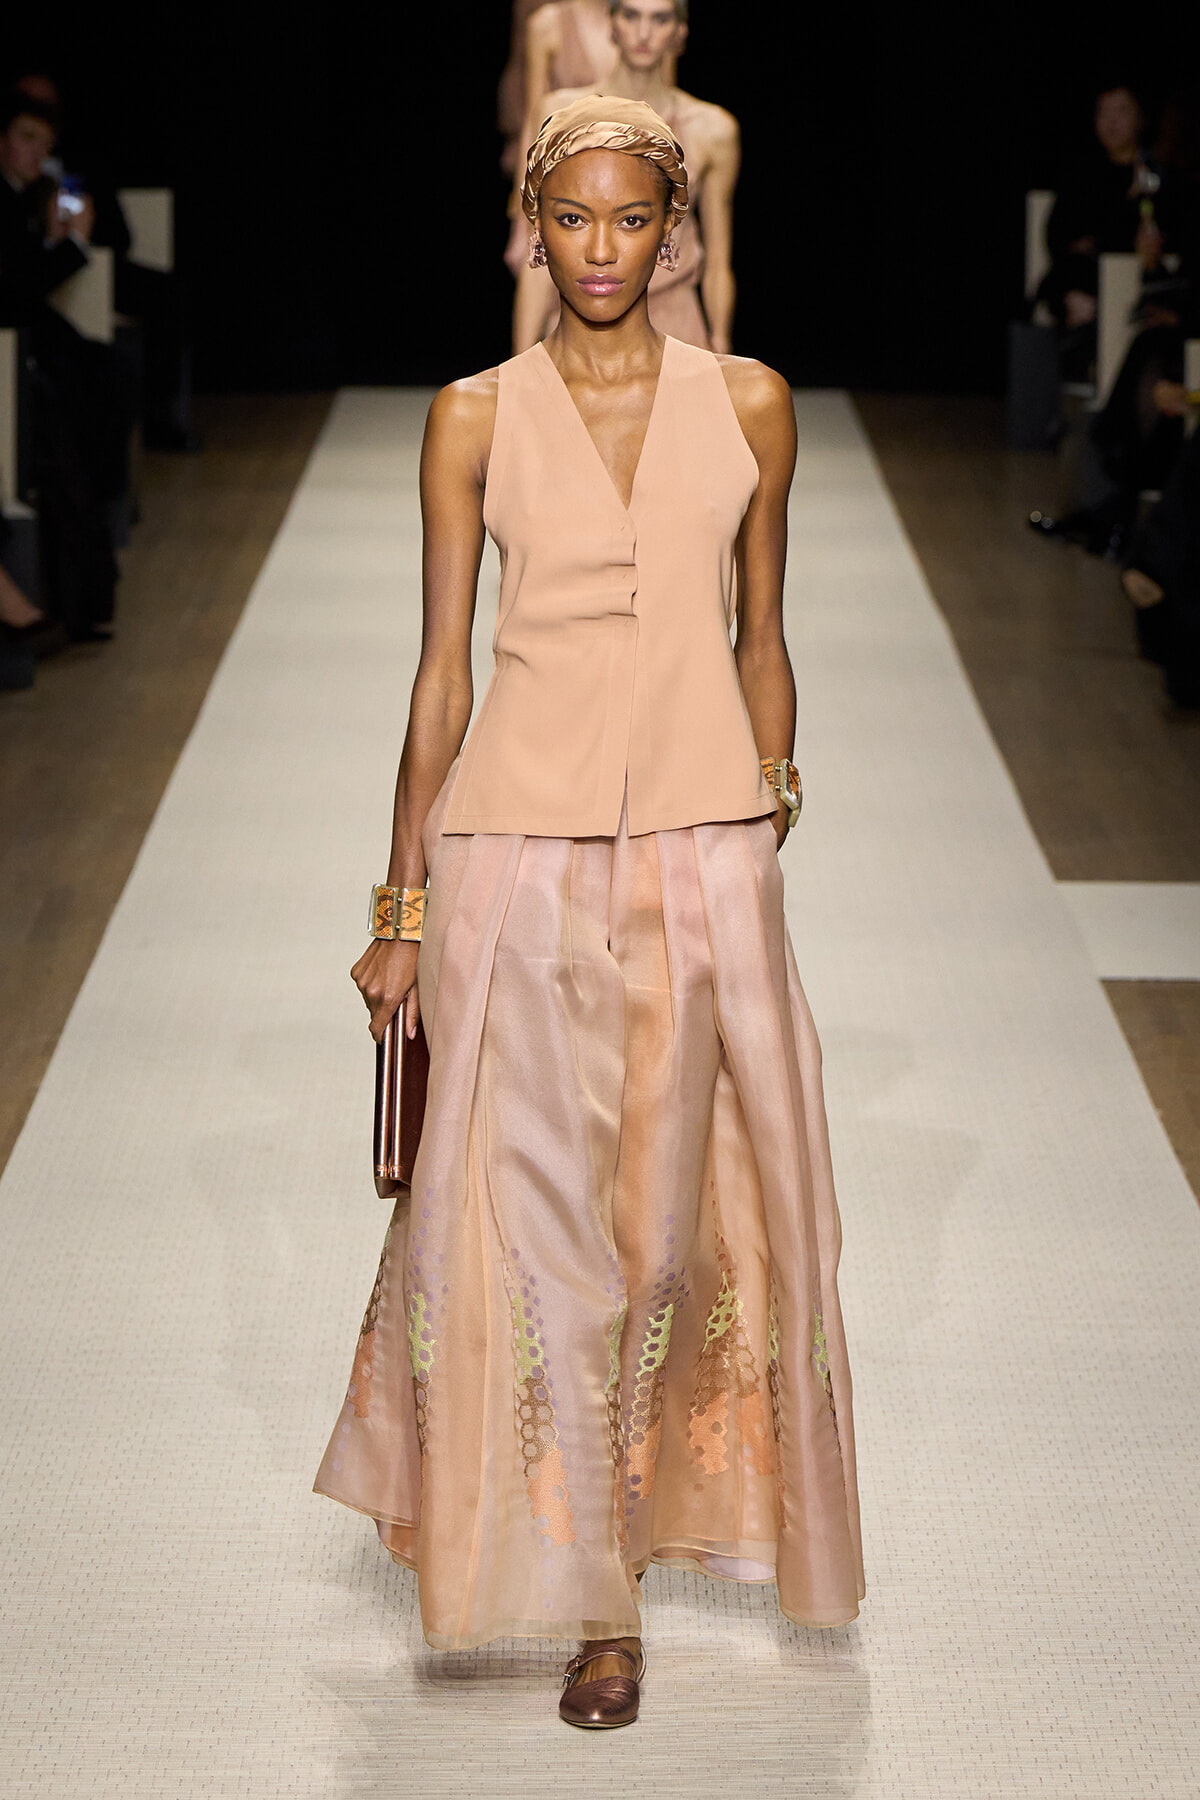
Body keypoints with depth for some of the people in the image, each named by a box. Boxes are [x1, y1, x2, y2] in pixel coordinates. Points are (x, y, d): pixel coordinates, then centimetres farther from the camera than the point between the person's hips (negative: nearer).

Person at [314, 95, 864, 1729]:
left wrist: (770, 824, 11)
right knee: (535, 1212, 0)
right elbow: (442, 669, 3)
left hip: (703, 855, 1)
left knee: (676, 1205, 9)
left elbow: (761, 640, 12)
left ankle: (643, 1495, 35)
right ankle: (592, 1591, 13)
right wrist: (406, 908, 2)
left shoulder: (749, 405, 4)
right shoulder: (477, 417, 1)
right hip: (519, 849, -1)